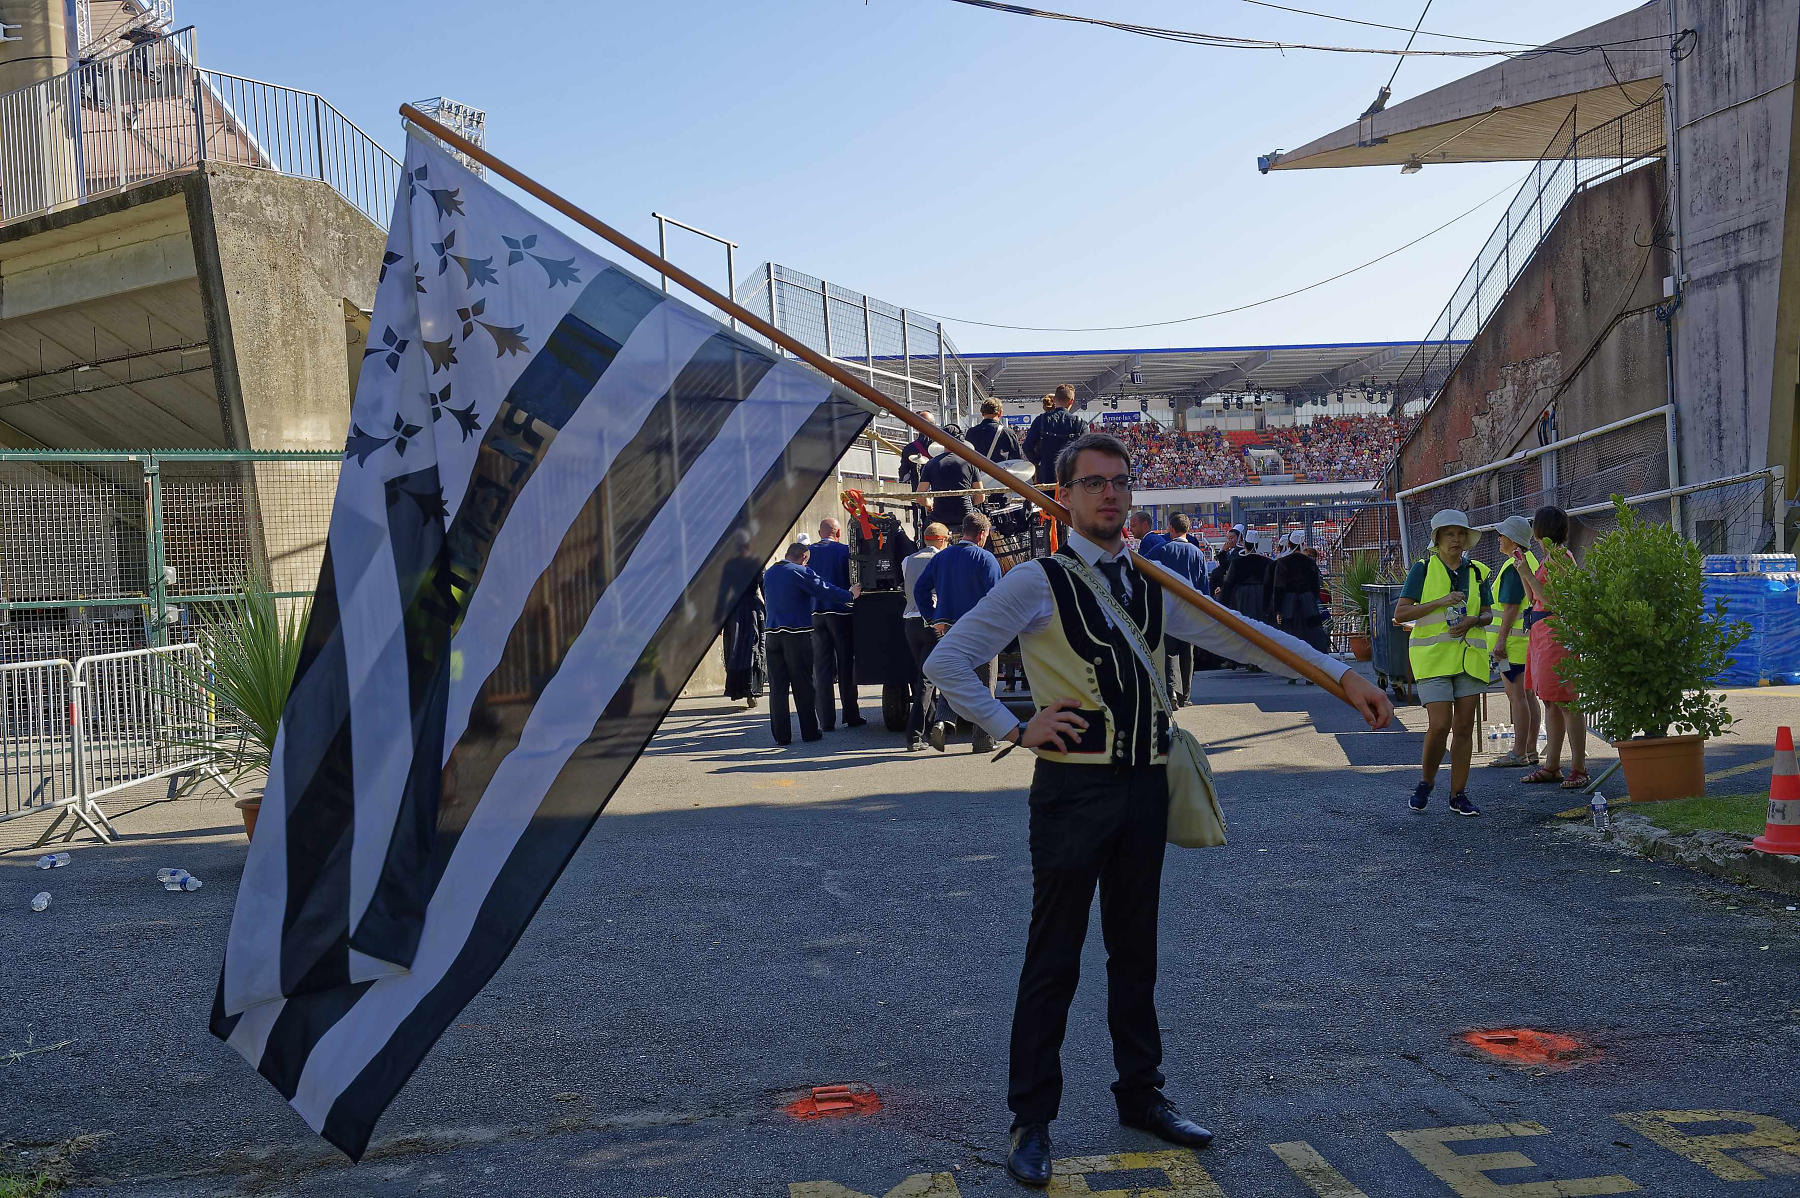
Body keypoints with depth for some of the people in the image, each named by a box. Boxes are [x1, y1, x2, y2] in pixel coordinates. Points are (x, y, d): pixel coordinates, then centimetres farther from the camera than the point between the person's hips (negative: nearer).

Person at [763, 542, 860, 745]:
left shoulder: (768, 574, 13)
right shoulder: (800, 572, -8)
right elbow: (825, 591, -10)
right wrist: (850, 594, 3)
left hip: (773, 634, 5)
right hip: (798, 635, -5)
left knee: (777, 687, 5)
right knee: (803, 685, 3)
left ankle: (781, 734, 3)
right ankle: (810, 732, 7)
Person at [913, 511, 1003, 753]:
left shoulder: (941, 557, 8)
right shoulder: (985, 558, -8)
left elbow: (920, 589, 7)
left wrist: (933, 620, 9)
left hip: (949, 629, 4)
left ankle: (942, 721, -13)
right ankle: (983, 739, 9)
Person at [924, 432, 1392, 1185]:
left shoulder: (1151, 585, 10)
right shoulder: (1038, 583, -7)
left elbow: (1241, 636, 7)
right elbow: (947, 662, -8)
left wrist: (1342, 677, 0)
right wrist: (1014, 730, -12)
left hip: (1144, 786, 5)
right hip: (1074, 787, -5)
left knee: (1135, 950, 16)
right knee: (1054, 959, 1)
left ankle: (1140, 1096, 31)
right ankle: (1031, 1122, 13)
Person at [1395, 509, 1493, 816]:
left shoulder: (1477, 572, 11)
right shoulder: (1423, 568, 0)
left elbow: (1488, 614, 16)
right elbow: (1400, 612, -5)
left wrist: (1472, 620, -7)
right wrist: (1440, 602, -15)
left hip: (1469, 657, 4)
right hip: (1433, 656, -4)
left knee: (1464, 727, 3)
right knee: (1440, 725, -12)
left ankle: (1458, 794, 11)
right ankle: (1425, 782, 13)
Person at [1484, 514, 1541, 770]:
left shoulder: (1513, 567, -15)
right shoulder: (1531, 561, 16)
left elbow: (1511, 607, -20)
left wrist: (1501, 640, -20)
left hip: (1514, 641, -10)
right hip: (1529, 639, 10)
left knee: (1517, 696, -8)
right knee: (1528, 695, 12)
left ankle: (1519, 753, -6)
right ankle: (1530, 750, 16)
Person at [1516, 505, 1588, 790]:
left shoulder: (1560, 557, -12)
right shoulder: (1549, 557, 17)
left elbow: (1551, 600, -18)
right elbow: (1534, 598, 23)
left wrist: (1528, 572, -16)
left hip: (1557, 632, -10)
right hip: (1542, 632, 10)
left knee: (1566, 702, -8)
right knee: (1551, 702, 12)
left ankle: (1578, 768, -5)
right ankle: (1552, 766, 16)